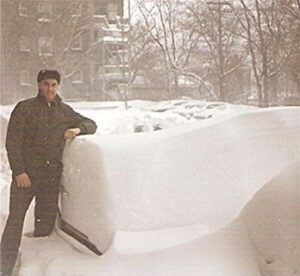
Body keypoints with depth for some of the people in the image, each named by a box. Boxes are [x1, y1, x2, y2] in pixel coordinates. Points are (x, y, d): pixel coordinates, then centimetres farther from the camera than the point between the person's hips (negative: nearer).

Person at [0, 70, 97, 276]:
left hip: (52, 175, 3)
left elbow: (91, 125, 20)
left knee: (46, 222, 8)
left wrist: (78, 129, -3)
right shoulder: (25, 108, 1)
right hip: (26, 173, -3)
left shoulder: (65, 111, 12)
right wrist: (18, 171, -13)